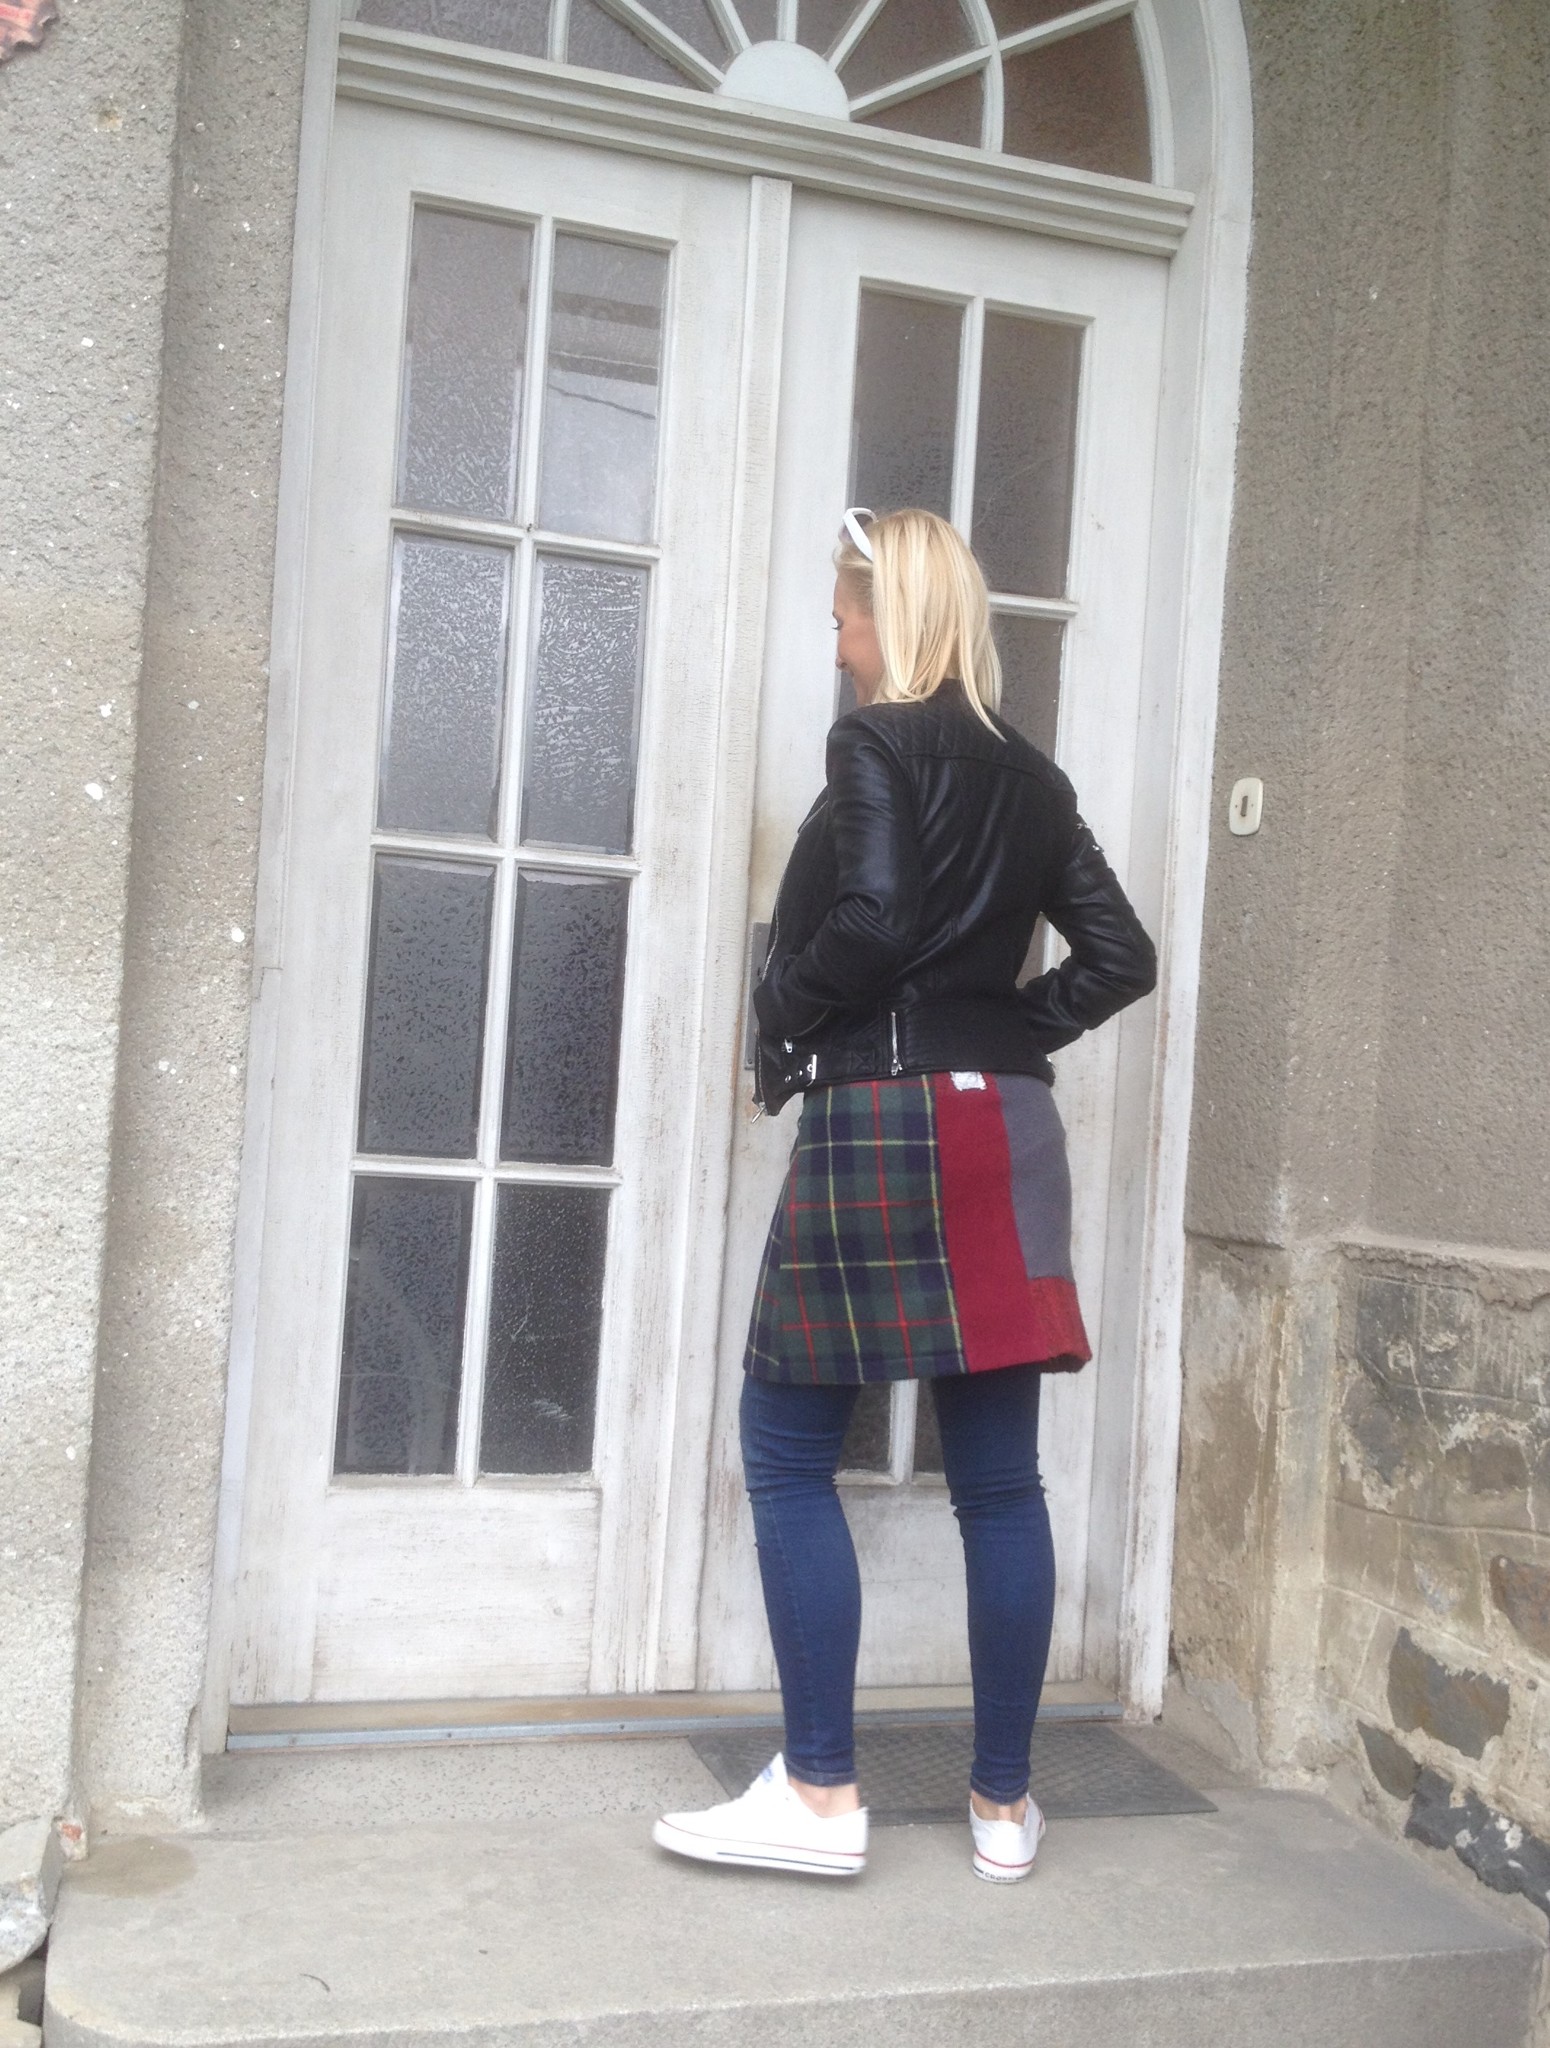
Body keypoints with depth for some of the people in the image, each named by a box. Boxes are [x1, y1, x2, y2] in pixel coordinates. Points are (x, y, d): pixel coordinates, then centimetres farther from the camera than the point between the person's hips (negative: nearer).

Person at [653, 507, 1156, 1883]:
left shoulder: (877, 746, -4)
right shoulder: (1032, 779, 15)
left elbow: (874, 919, -19)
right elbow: (1120, 956, 13)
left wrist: (777, 1022, -4)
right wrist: (1011, 1030, 15)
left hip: (880, 1121, -7)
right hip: (1006, 1131, 7)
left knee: (789, 1454, 4)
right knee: (999, 1477, 9)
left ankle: (821, 1794, 7)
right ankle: (1005, 1802, 19)